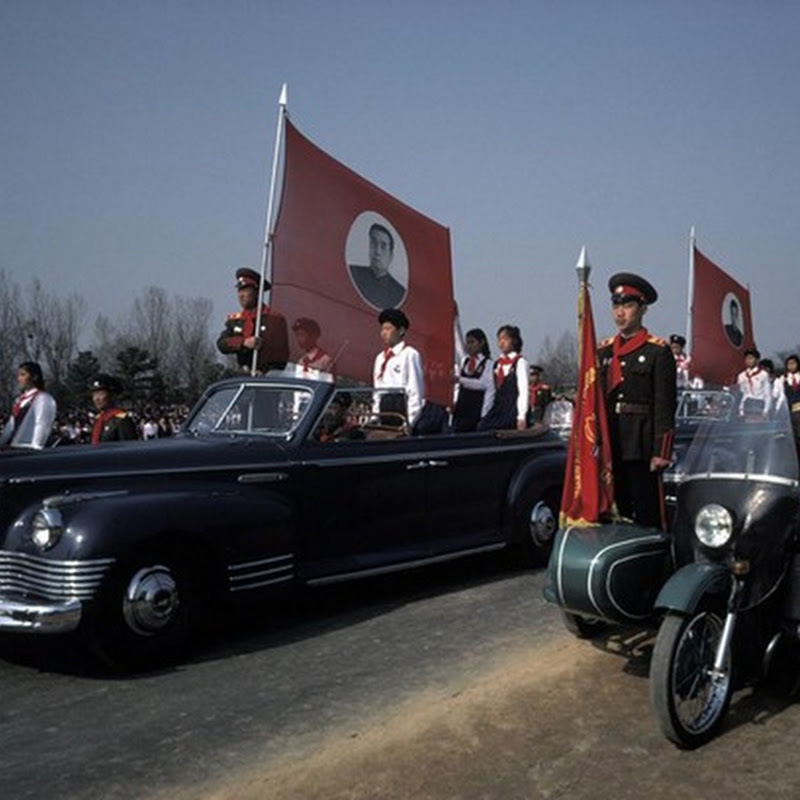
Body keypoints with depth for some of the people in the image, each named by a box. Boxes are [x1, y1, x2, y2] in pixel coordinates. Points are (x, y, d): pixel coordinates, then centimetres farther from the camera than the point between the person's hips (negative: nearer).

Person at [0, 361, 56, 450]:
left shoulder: (43, 399, -8)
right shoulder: (20, 399, 17)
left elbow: (41, 426, -13)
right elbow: (11, 425, 19)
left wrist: (35, 447, -18)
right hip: (13, 448, 8)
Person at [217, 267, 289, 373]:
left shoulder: (275, 319, -3)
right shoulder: (234, 320, 12)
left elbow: (282, 354, -5)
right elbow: (222, 344, -1)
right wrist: (244, 342, -18)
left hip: (267, 378, -5)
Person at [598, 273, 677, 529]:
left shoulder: (658, 351, -3)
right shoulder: (603, 351, 13)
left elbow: (665, 405, -7)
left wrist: (661, 452, -13)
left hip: (642, 447, -5)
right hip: (608, 447, 5)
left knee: (647, 517, -1)